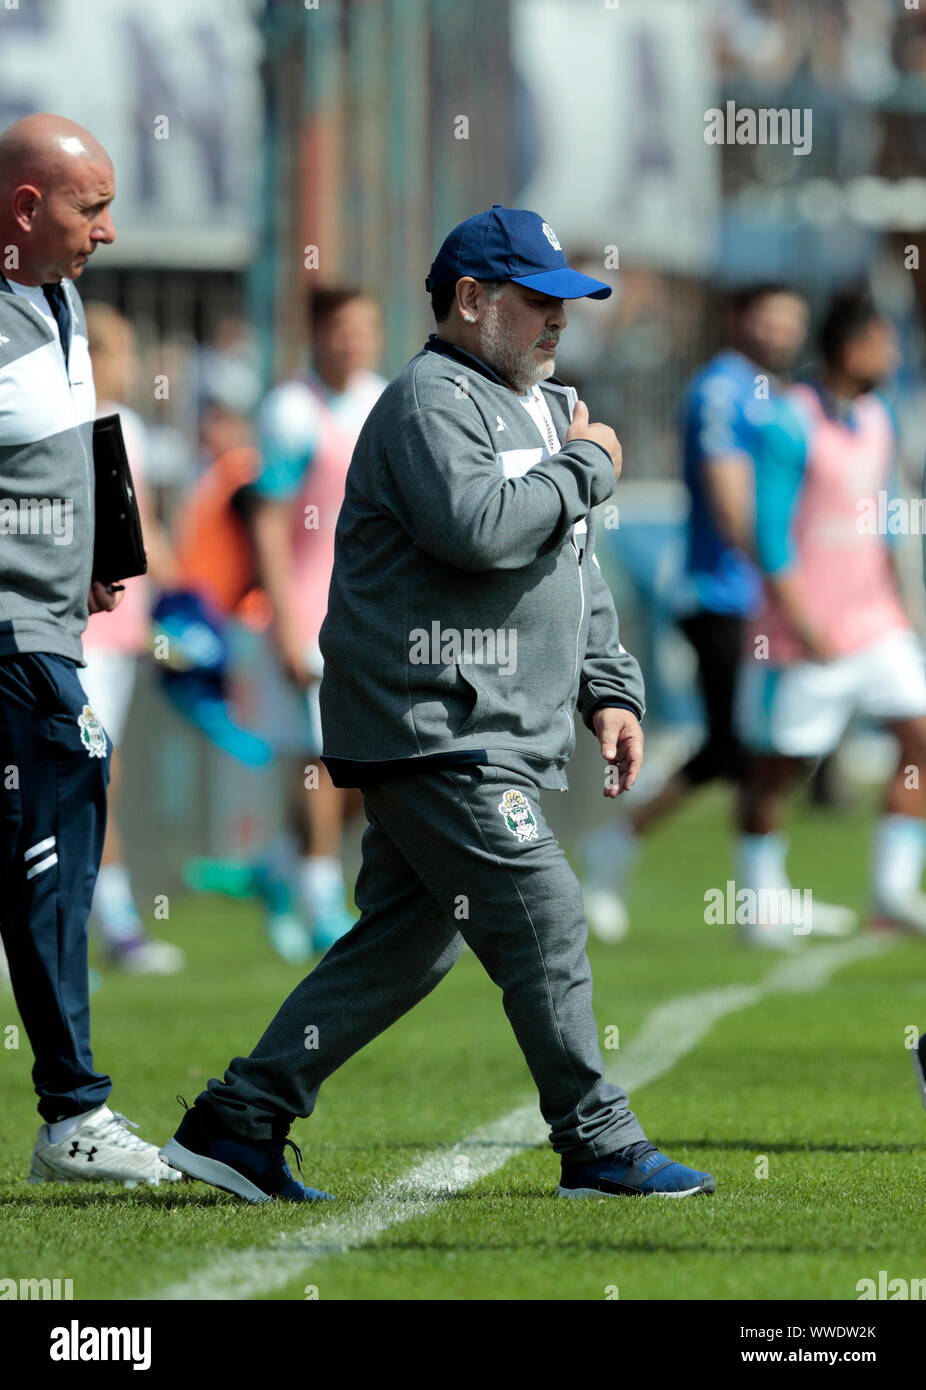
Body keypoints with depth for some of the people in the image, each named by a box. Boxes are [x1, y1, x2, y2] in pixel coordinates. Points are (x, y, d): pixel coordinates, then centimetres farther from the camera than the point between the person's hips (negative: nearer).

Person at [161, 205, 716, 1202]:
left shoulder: (537, 407, 23)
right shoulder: (432, 400, -10)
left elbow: (573, 566, 29)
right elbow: (478, 526, -27)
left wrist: (610, 690, 19)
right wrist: (586, 468, -13)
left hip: (492, 736, 10)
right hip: (434, 731, -10)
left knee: (407, 940, 9)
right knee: (542, 919, -10)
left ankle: (237, 1122, 12)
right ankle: (599, 1147, -3)